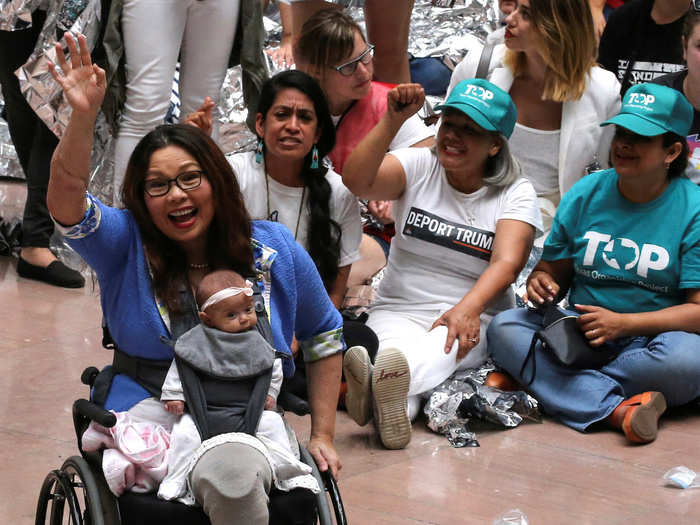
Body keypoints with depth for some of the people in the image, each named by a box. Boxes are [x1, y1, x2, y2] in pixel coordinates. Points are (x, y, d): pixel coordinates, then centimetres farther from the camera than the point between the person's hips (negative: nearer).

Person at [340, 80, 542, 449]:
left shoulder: (516, 194, 3)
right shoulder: (419, 167, 7)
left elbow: (508, 262, -15)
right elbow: (356, 180, -13)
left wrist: (467, 309, -34)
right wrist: (392, 121, -23)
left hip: (476, 318, -2)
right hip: (399, 311, 2)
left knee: (440, 349, -39)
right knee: (392, 350, -36)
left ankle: (376, 387, -71)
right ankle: (393, 403, -70)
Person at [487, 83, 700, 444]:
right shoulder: (585, 195, 6)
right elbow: (553, 270, 14)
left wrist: (623, 323, -21)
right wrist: (541, 283, -11)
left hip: (648, 341, -4)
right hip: (580, 333, 4)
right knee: (504, 328, -21)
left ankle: (546, 381, -25)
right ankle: (616, 409, -36)